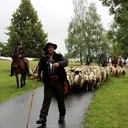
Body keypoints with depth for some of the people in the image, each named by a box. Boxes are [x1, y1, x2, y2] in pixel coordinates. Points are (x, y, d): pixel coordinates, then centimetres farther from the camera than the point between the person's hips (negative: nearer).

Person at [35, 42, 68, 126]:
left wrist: (58, 63, -32)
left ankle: (62, 116, 28)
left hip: (59, 82, 0)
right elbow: (40, 67, 3)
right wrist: (37, 73, -18)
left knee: (60, 99, 11)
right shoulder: (43, 59, 7)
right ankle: (43, 118, -3)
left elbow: (66, 62, -12)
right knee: (46, 99, -2)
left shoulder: (59, 56, 3)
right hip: (48, 82, 0)